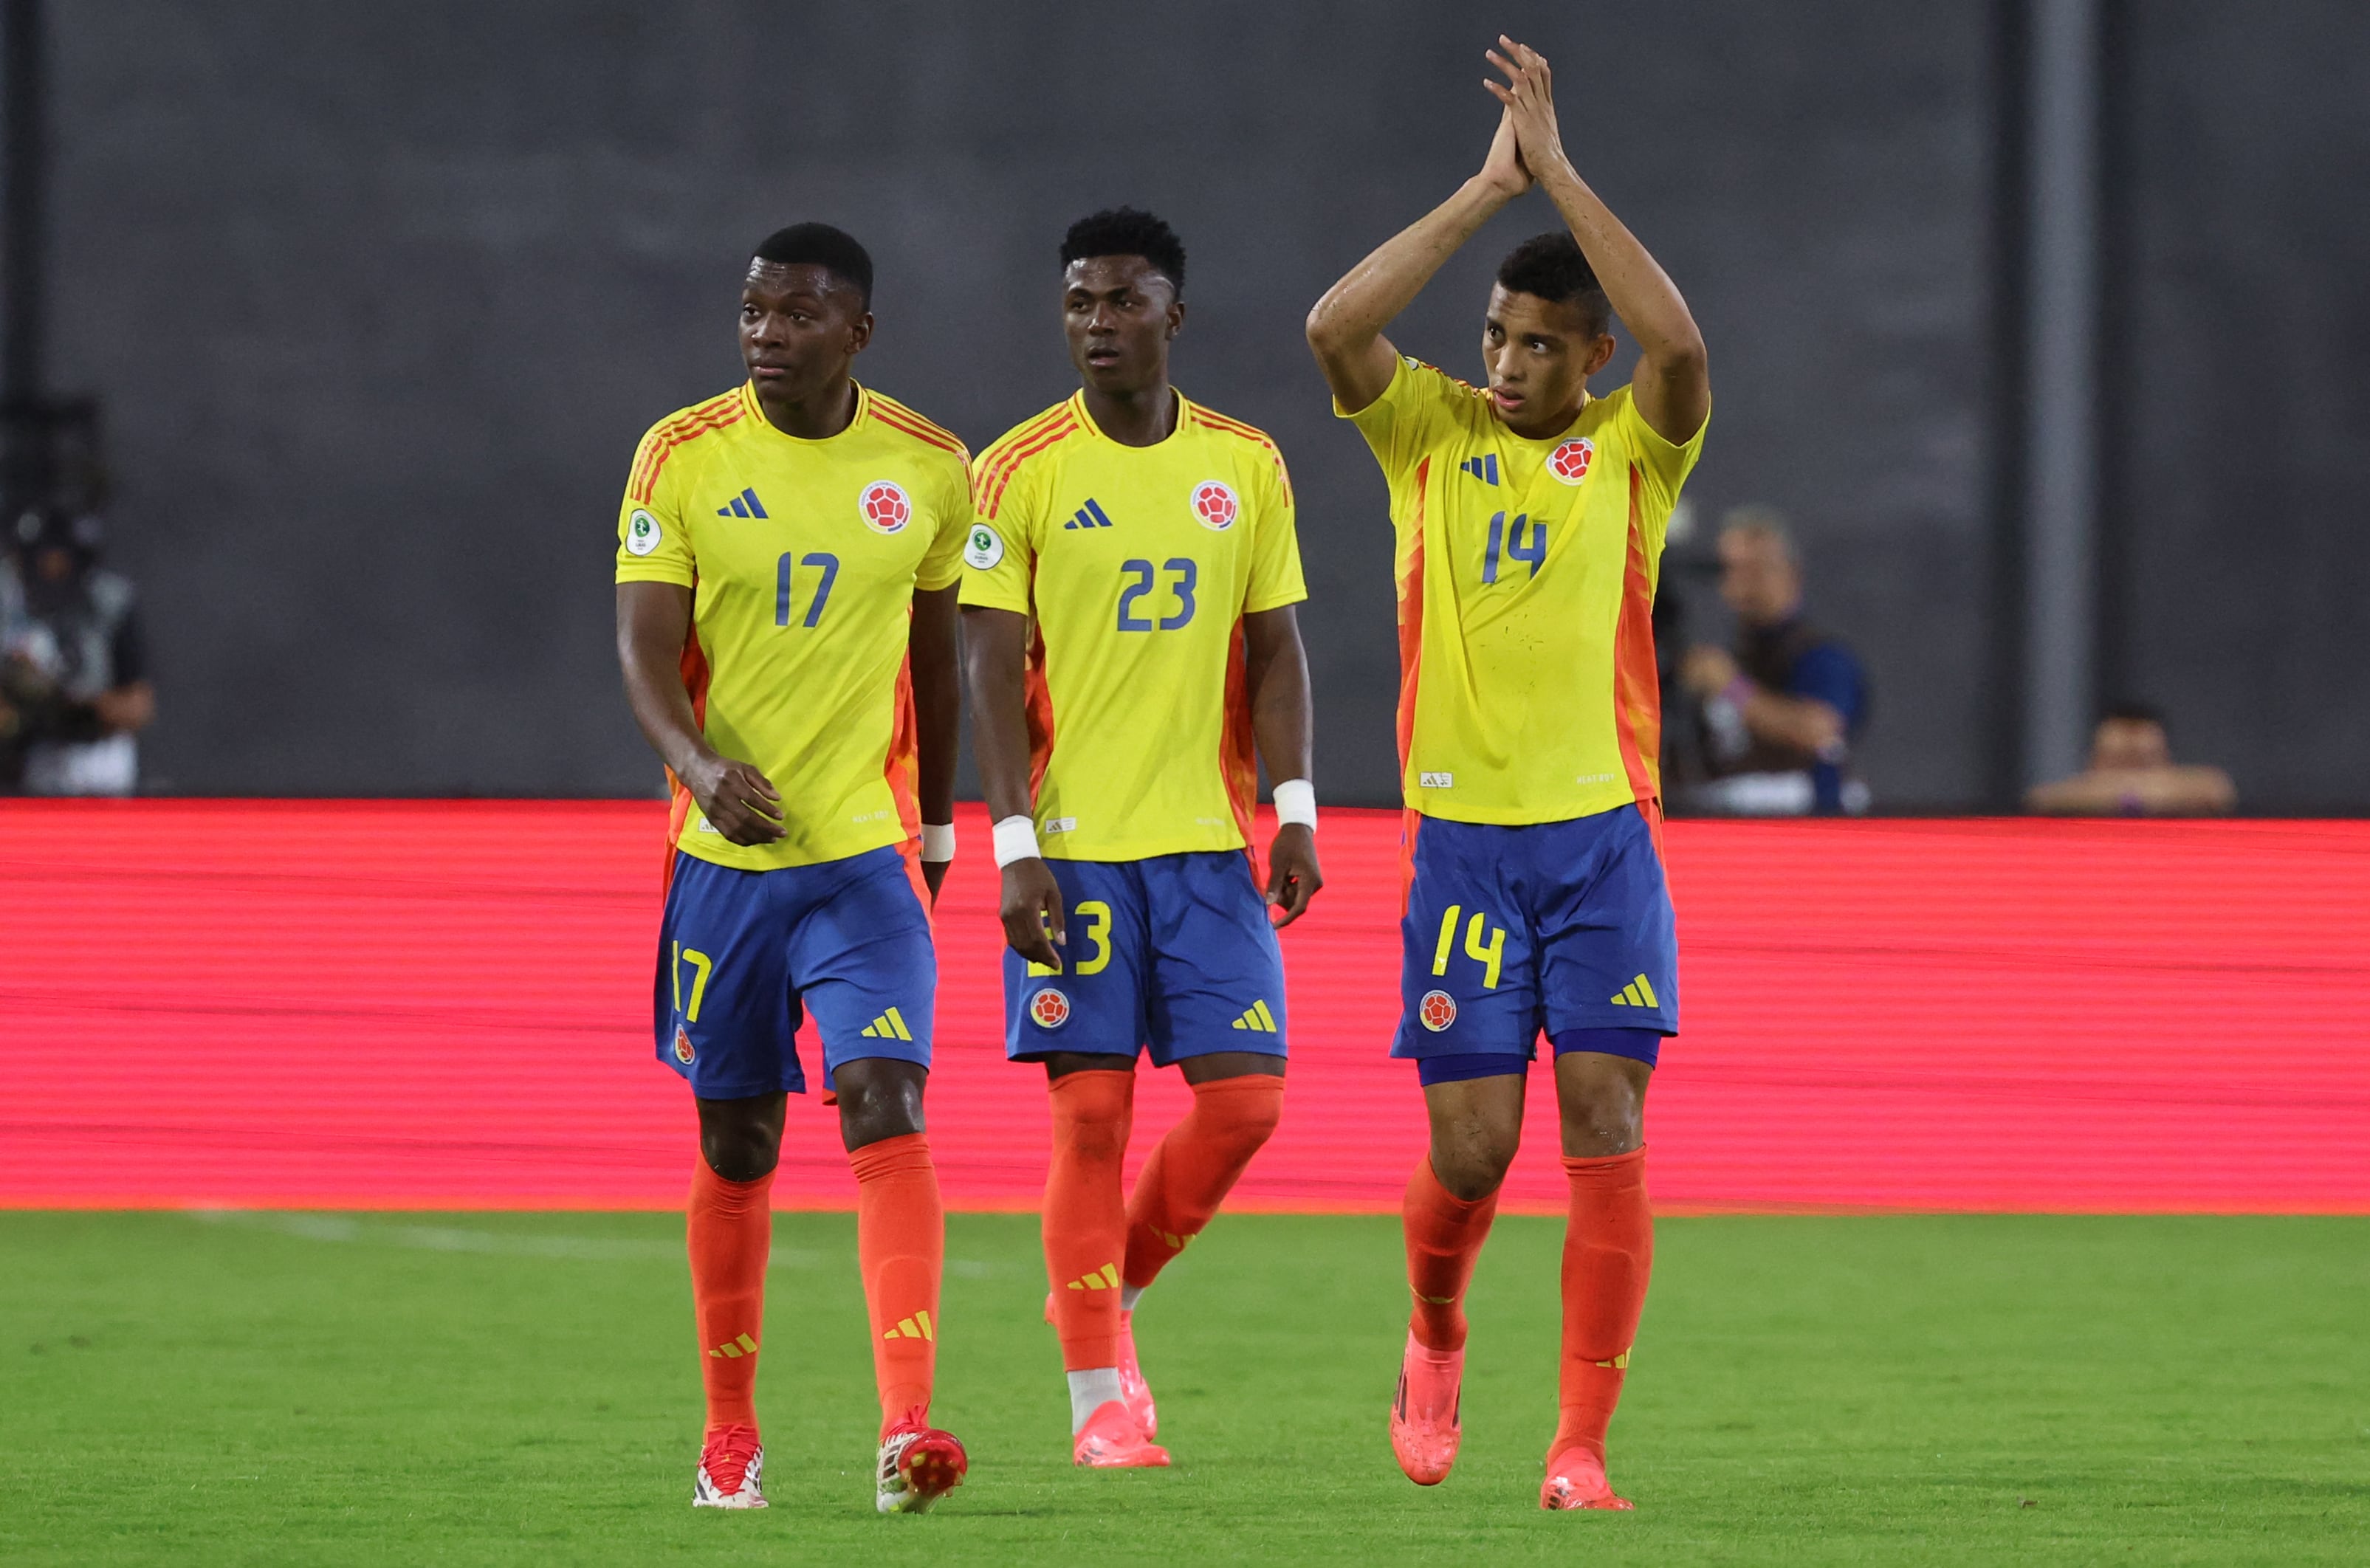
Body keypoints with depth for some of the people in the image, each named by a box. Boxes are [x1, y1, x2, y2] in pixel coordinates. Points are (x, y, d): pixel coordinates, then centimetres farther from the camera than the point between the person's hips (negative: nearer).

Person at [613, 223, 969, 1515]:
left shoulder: (930, 470, 1)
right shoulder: (684, 458, -3)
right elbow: (644, 645, -9)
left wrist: (936, 828, 20)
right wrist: (700, 764, -28)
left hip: (869, 851, -1)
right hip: (724, 856, 1)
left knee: (885, 1107, -17)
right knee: (735, 1143, 9)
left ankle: (905, 1425, -26)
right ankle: (729, 1435, 24)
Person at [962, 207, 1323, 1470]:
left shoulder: (1245, 466, 7)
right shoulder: (1019, 473, -2)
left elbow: (1273, 648, 11)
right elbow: (993, 670, -4)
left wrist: (1294, 812, 1)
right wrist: (1014, 844, -11)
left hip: (1209, 841, 3)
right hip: (1073, 841, -3)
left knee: (1243, 1096, -4)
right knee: (1091, 1114, -4)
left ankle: (1110, 1289, 20)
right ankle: (1100, 1398, 3)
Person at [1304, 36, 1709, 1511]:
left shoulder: (1634, 446, 2)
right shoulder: (1432, 429, 5)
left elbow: (1681, 343, -19)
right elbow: (1335, 327, -13)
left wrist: (1559, 170, -17)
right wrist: (1490, 187, -14)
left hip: (1607, 836, 0)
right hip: (1463, 837, 0)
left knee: (1607, 1125, -9)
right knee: (1471, 1150, -3)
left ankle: (1582, 1446, -6)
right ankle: (1436, 1339, 29)